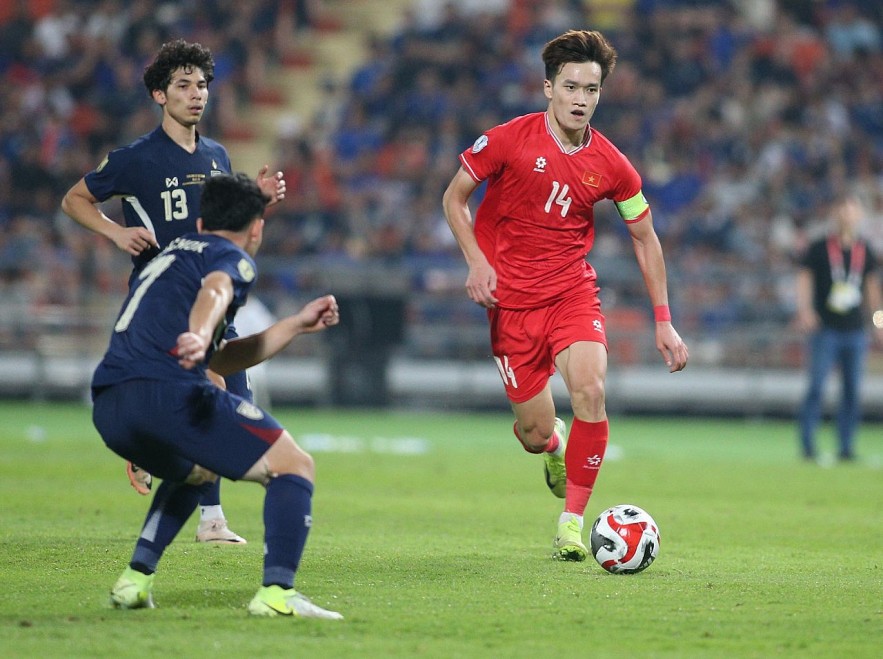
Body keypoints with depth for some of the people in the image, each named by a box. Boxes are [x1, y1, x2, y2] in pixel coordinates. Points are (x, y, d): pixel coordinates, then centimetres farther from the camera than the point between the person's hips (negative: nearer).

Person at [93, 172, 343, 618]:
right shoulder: (232, 258, 10)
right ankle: (277, 593, -16)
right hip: (169, 393, -8)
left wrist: (298, 324, 45)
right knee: (293, 466, 2)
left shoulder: (173, 253, 35)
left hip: (108, 408, 8)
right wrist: (199, 336, -39)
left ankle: (134, 581, 23)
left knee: (193, 473, 37)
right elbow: (214, 292, -18)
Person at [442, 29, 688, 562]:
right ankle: (552, 445, 40)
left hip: (573, 290, 1)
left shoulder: (611, 166, -4)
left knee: (590, 391, -25)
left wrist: (663, 322, 5)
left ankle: (572, 522, -10)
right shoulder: (509, 140, -11)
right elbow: (455, 197, 1)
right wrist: (477, 262, -14)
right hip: (511, 298, -1)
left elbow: (644, 237, 8)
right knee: (537, 433, -2)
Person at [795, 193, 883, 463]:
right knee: (816, 388, -7)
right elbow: (804, 278, -3)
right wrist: (805, 310, -19)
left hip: (855, 330, 4)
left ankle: (846, 446, 11)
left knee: (852, 392, 5)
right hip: (825, 328, -4)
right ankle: (807, 445, -3)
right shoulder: (818, 248, -1)